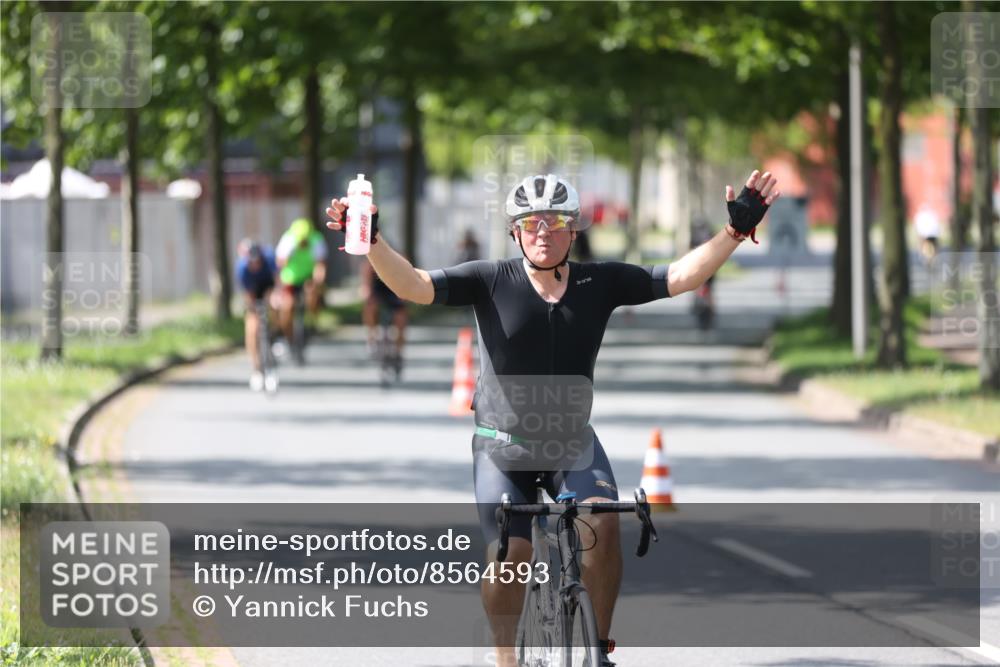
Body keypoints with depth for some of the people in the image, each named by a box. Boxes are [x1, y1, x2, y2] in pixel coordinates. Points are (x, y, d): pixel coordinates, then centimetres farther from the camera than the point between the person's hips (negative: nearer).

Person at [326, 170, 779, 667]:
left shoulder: (601, 282, -4)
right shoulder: (491, 281, -10)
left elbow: (680, 277, -7)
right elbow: (413, 286, -18)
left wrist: (736, 230, -16)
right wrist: (372, 242, -33)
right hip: (502, 442, -1)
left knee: (602, 523, -23)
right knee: (508, 555, -15)